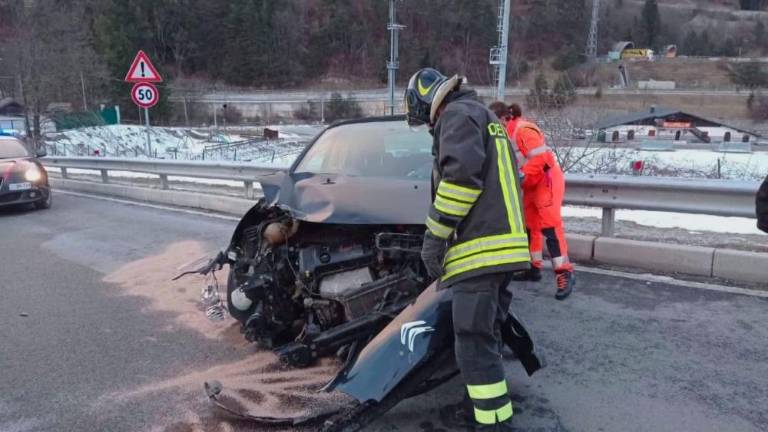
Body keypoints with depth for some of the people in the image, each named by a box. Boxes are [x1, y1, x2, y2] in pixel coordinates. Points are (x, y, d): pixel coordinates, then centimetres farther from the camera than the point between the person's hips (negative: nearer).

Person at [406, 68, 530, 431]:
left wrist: (434, 235, -16)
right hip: (501, 245, 11)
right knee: (486, 337, 19)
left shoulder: (458, 114, -3)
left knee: (475, 345, -10)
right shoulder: (486, 119, 29)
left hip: (481, 248, -11)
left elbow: (462, 175, -20)